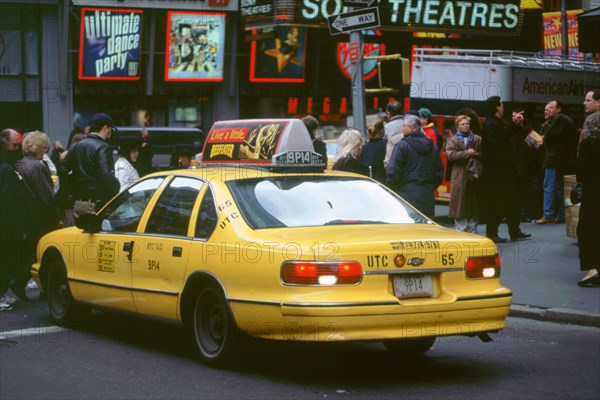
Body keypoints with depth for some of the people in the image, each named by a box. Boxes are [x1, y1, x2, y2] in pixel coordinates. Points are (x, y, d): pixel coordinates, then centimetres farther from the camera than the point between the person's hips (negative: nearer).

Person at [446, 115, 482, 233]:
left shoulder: (477, 140, 11)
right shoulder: (453, 141, 6)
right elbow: (451, 155, -10)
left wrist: (474, 155, -13)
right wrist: (467, 153, -11)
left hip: (475, 176, 2)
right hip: (460, 177, -2)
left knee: (474, 205, 4)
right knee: (460, 206, -4)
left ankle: (472, 231, 11)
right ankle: (460, 231, 1)